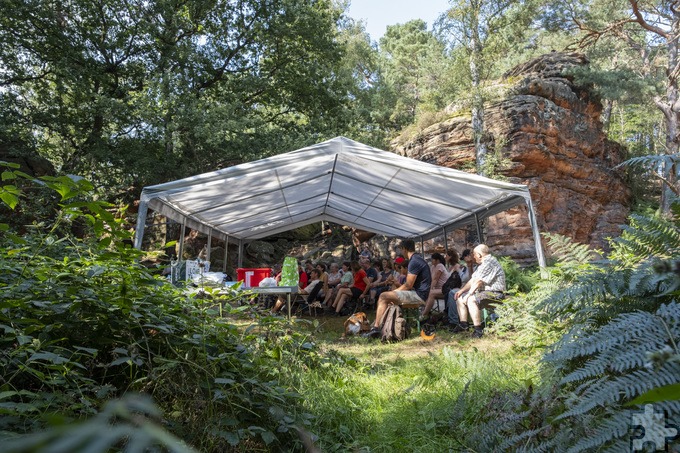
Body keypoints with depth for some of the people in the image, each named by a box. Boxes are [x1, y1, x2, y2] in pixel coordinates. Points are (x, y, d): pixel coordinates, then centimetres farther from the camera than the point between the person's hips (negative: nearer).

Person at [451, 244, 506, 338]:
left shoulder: (489, 262, -16)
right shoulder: (483, 264, 19)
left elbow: (478, 281, -21)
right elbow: (473, 280, 18)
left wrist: (468, 294, -16)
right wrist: (462, 290, 7)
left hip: (494, 293, -11)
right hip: (484, 291, 11)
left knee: (471, 300, -33)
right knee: (460, 298, 7)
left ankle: (478, 329, -27)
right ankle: (463, 324, 5)